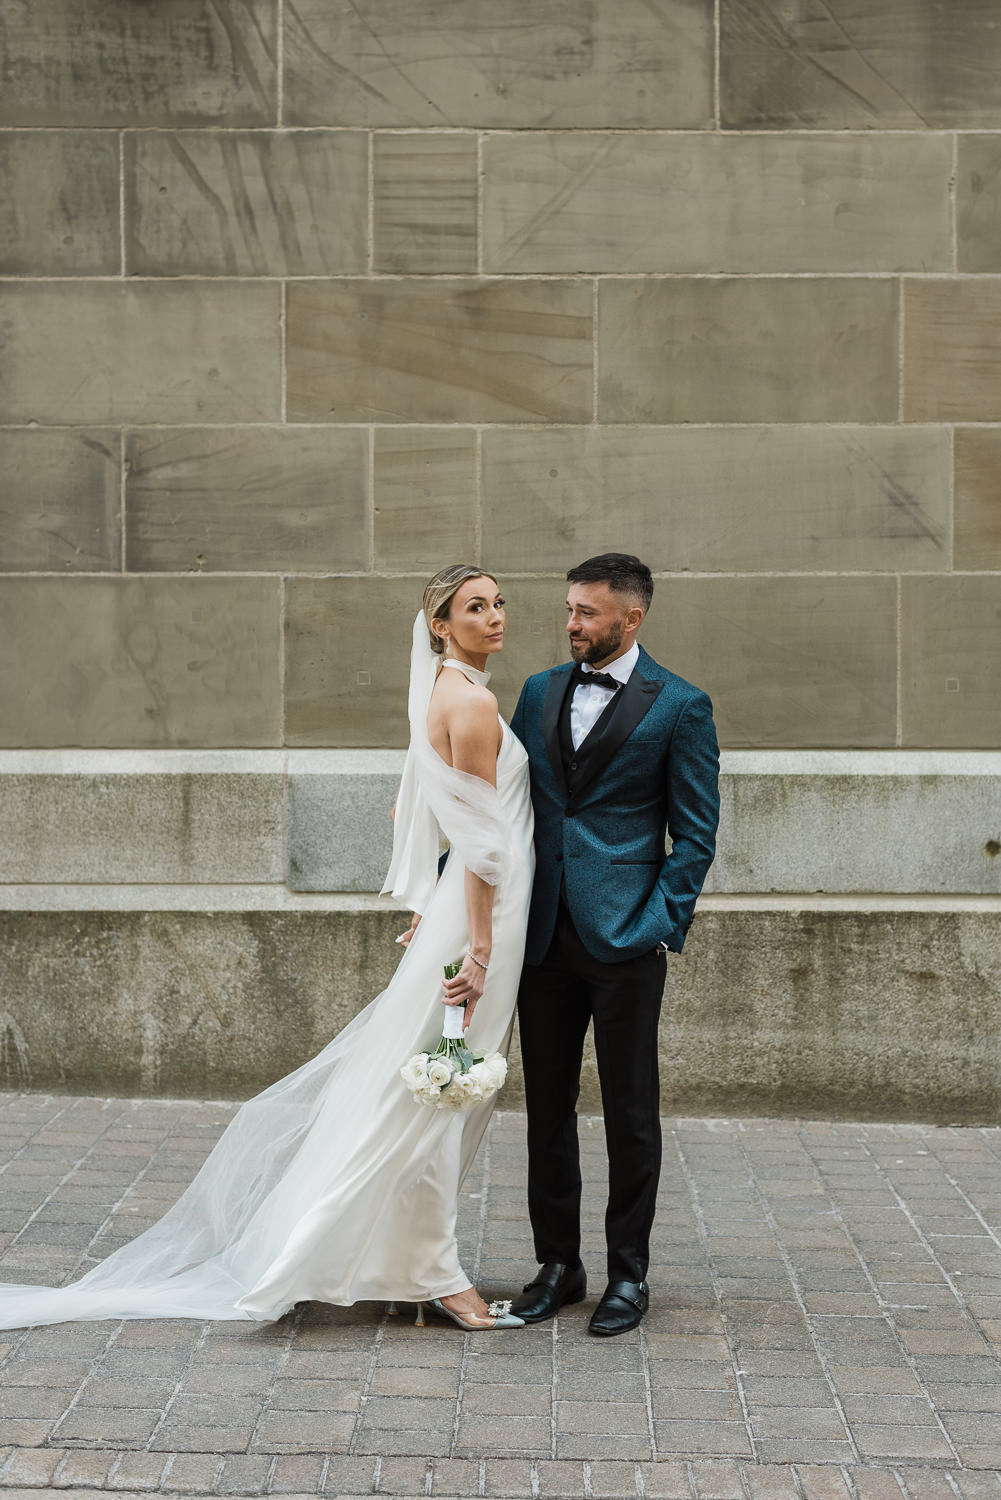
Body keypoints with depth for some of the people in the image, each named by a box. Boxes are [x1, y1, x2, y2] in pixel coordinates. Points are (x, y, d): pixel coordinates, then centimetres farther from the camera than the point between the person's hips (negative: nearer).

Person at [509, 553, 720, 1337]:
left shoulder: (680, 706, -3)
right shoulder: (540, 692, 11)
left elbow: (695, 832, -3)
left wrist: (662, 926, -10)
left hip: (626, 939, -4)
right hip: (544, 936, 5)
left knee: (631, 1112, 4)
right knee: (548, 1106, 10)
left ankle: (628, 1273, 16)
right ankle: (558, 1264, 22)